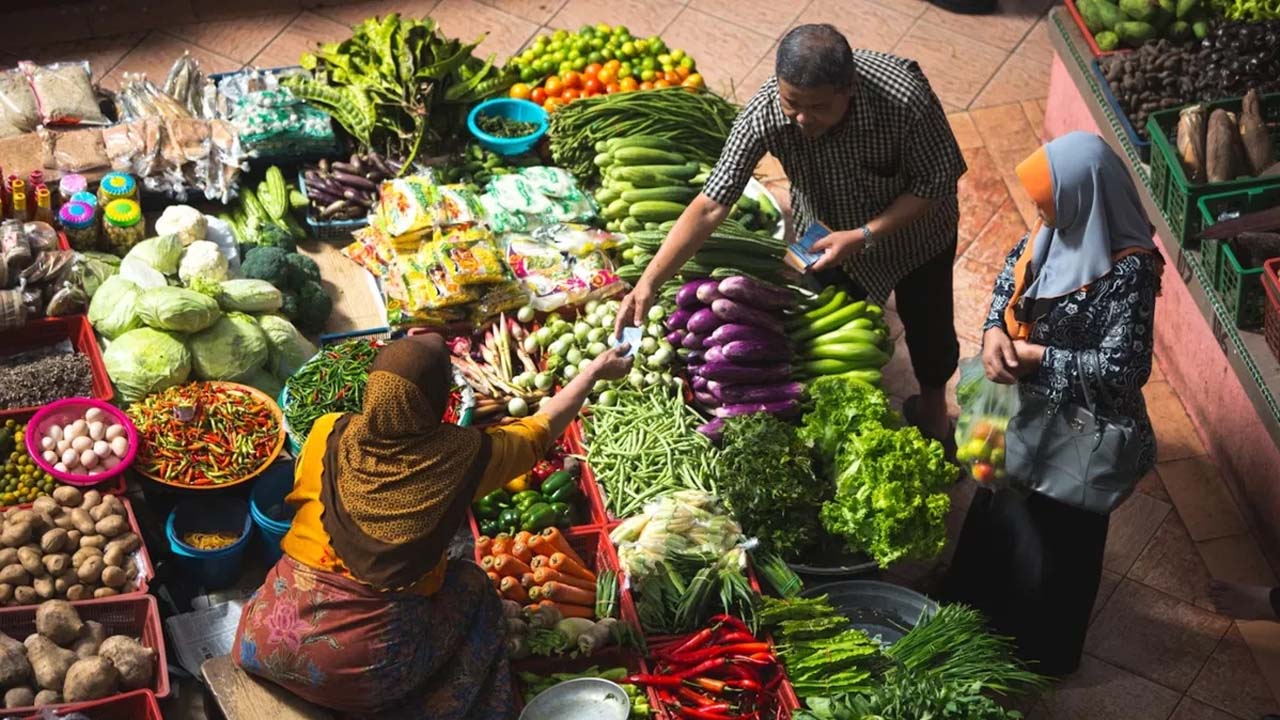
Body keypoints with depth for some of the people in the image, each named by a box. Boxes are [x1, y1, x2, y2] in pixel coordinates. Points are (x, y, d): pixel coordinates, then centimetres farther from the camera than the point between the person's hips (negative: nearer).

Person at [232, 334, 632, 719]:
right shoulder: (463, 456, -11)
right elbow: (543, 429, 7)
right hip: (370, 668, -2)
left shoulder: (328, 434, -7)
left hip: (268, 644, 2)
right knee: (471, 585, 21)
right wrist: (596, 371, 24)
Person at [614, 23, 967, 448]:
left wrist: (865, 235, -33)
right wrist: (649, 282, -39)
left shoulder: (905, 97, -42)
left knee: (927, 327, 21)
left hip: (915, 233, -1)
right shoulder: (764, 113, -36)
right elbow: (711, 205, -33)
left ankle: (933, 406, 54)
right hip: (829, 237, 1)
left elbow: (937, 183, -26)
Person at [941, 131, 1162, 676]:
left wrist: (1036, 357, -24)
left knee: (1055, 537, 15)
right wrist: (995, 331, -10)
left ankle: (1042, 650, 41)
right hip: (1029, 406, 8)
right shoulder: (1063, 227, -11)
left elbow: (1123, 369, -32)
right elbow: (1014, 268, 7)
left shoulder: (1126, 273, -34)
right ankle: (983, 603, 56)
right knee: (1001, 503, 28)